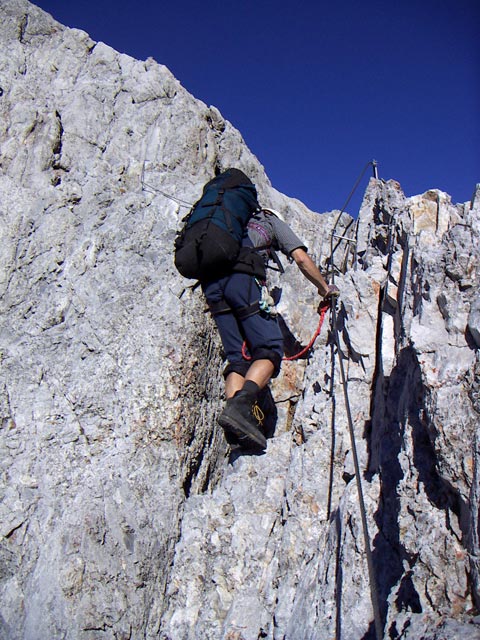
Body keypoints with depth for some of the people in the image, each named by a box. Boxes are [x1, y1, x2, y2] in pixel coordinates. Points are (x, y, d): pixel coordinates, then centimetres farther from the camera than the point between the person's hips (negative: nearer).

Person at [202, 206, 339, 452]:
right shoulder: (274, 222, 28)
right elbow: (301, 259, 17)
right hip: (241, 277, -5)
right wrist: (325, 288, 29)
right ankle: (240, 404, -35)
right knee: (270, 349, -9)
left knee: (237, 358, 3)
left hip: (210, 281, 6)